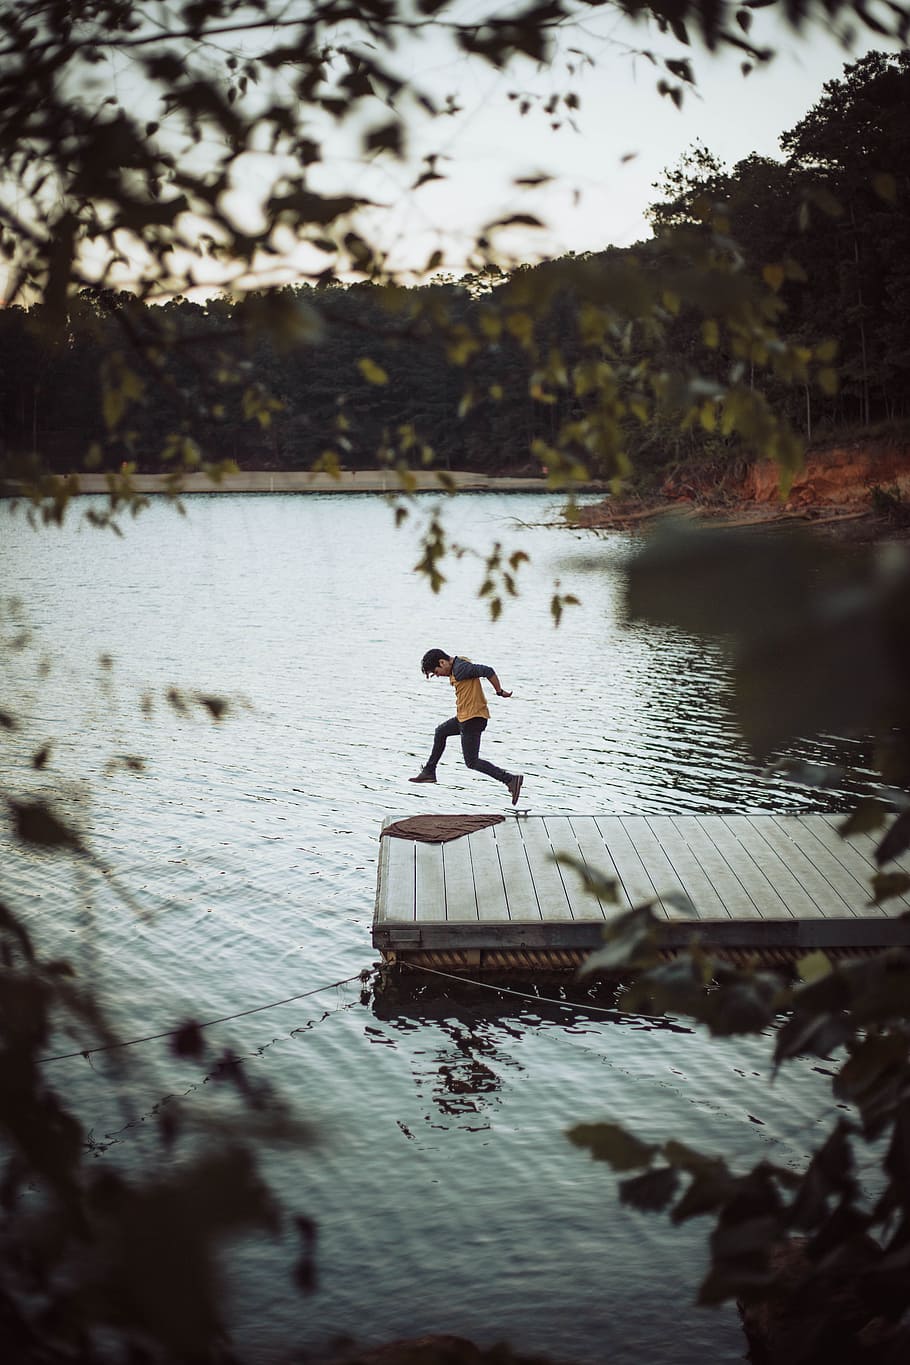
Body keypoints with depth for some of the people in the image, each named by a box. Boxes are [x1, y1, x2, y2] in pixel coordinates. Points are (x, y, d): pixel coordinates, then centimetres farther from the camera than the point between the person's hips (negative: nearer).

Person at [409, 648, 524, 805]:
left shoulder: (460, 669, -22)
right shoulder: (457, 665, 9)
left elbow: (488, 671, -26)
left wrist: (500, 692, -15)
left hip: (473, 719, -11)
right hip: (465, 716, 11)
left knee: (472, 762, -7)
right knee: (440, 731, 27)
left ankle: (510, 779, -14)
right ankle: (429, 772, 38)